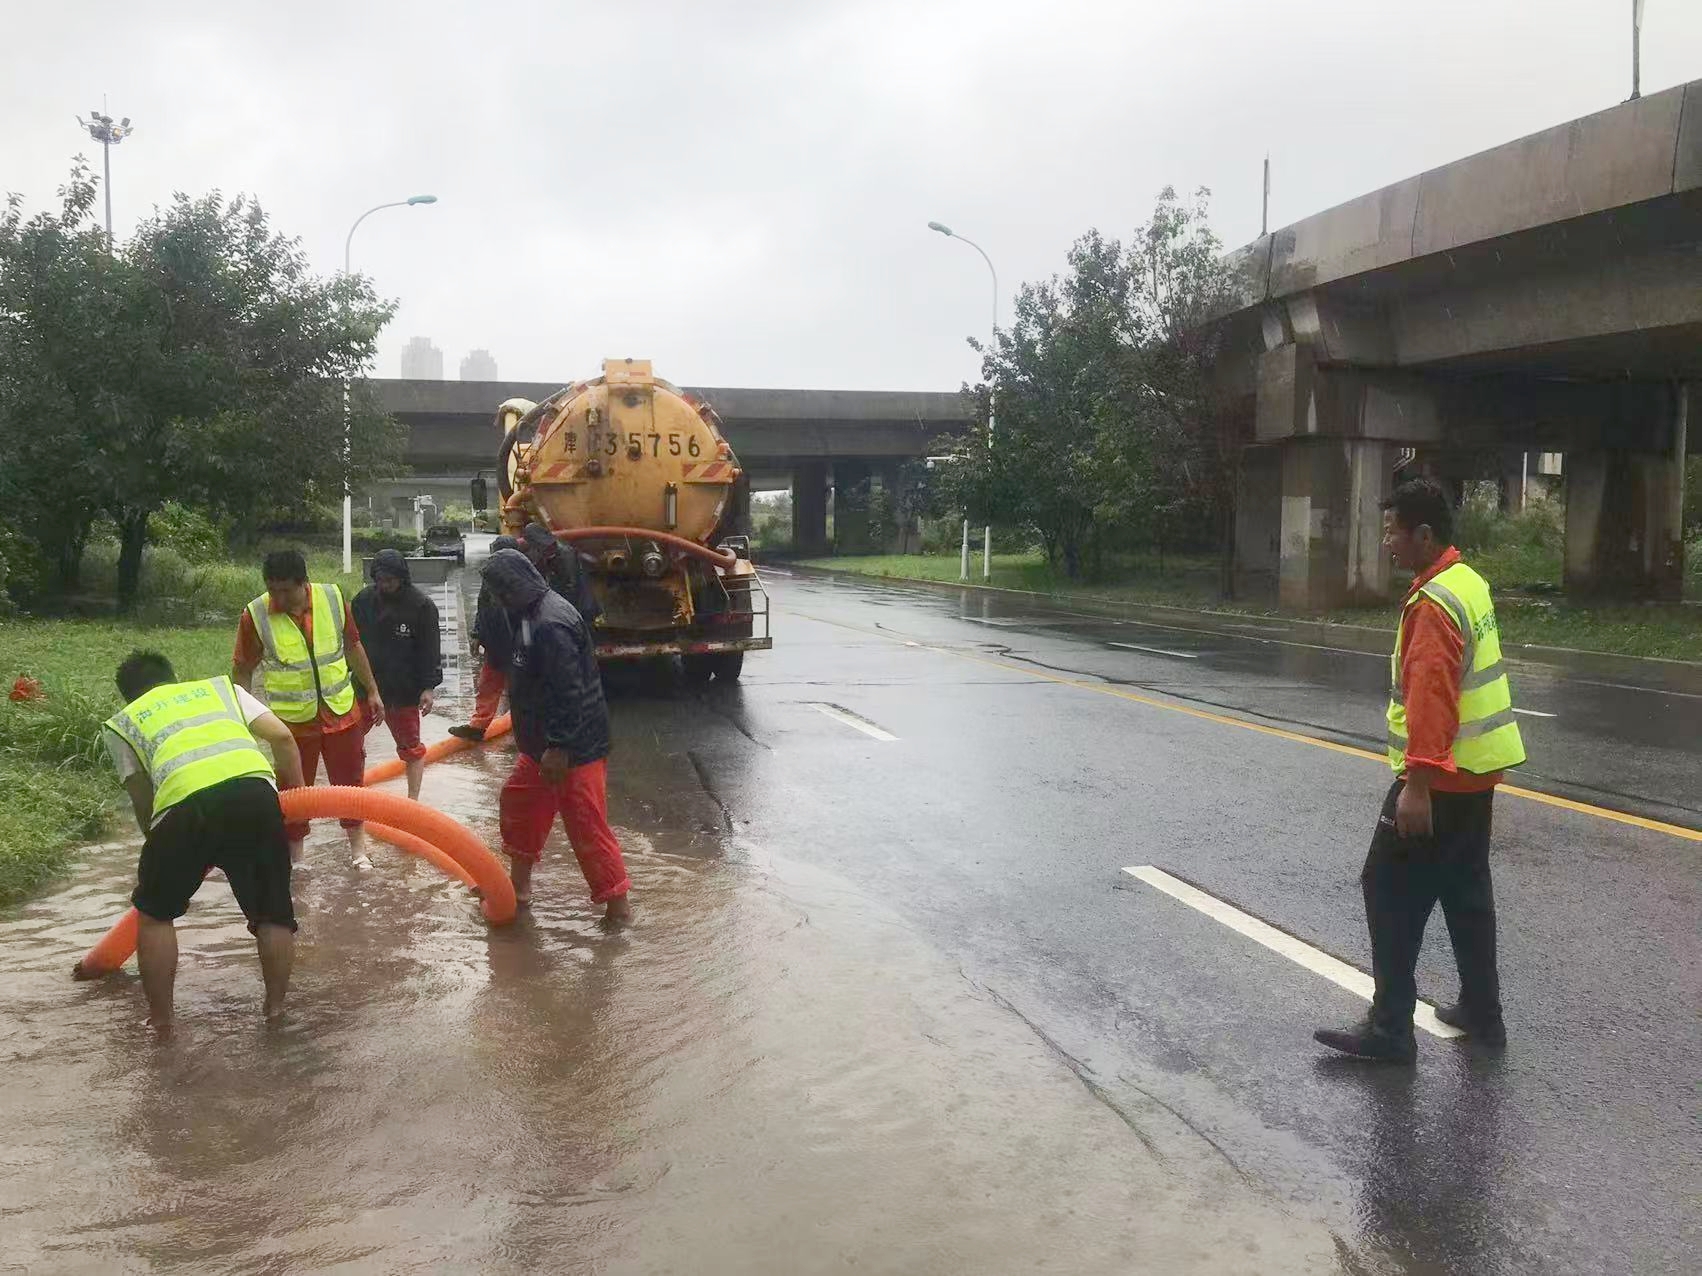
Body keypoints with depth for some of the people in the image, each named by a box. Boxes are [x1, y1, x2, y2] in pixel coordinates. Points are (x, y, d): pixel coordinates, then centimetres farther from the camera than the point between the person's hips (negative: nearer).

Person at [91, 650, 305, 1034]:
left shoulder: (122, 722, 31)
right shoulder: (220, 686, 34)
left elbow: (143, 804, 25)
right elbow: (282, 737, 21)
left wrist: (164, 848, 38)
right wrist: (296, 790, 34)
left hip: (186, 803, -1)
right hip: (254, 790, 1)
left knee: (155, 914, 24)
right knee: (272, 913, 21)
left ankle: (160, 1019, 28)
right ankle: (276, 1007, 28)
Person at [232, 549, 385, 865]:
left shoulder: (332, 598, -8)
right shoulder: (254, 616, -15)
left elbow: (352, 647, 7)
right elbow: (242, 671, -6)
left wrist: (372, 690, 11)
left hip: (342, 711, 2)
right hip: (292, 720, -2)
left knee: (350, 782, 14)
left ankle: (358, 848, 33)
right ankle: (294, 857, 27)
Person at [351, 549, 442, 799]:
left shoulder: (422, 606, -11)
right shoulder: (363, 600, 0)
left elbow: (431, 650, -10)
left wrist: (429, 687, -13)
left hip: (404, 691, -4)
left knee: (410, 746, 9)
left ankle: (413, 800, 18)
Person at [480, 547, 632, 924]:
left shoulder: (551, 624, -24)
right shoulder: (533, 615, 10)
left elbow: (570, 693, -27)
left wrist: (559, 748, -25)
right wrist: (542, 744, 25)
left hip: (575, 749, -11)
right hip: (542, 743, 11)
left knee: (587, 826, -4)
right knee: (517, 804, 21)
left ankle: (618, 903, 7)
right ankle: (519, 883, 36)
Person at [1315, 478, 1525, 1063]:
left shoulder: (1433, 602, -20)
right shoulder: (1469, 583, 11)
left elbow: (1430, 697, -27)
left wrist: (1416, 783, -29)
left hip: (1440, 776, -10)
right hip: (1478, 767, 10)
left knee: (1392, 892, -4)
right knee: (1466, 889, 17)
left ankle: (1390, 1029, 0)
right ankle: (1482, 1012, 26)